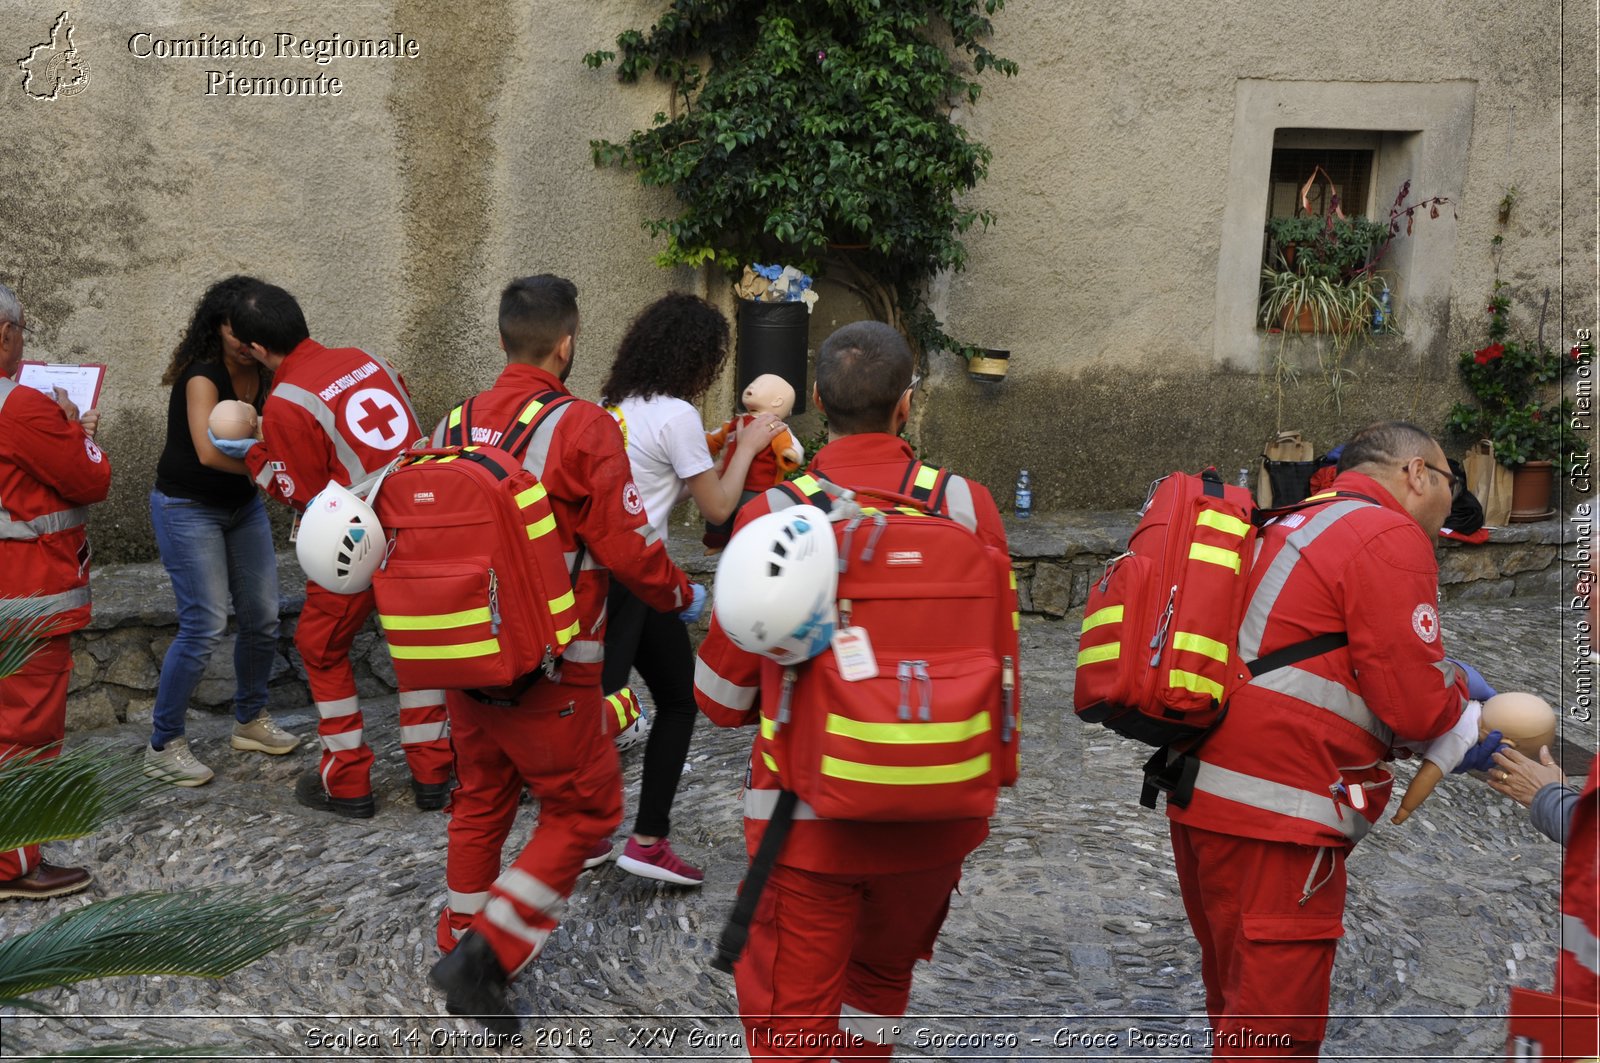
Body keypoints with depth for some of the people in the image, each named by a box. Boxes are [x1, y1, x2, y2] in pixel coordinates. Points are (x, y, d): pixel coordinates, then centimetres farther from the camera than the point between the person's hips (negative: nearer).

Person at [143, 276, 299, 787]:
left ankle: (251, 721, 26)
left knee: (263, 617, 7)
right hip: (188, 508, -7)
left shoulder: (265, 375, -3)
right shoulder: (202, 376, -23)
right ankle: (163, 745, 1)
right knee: (204, 624, -12)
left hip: (243, 505, 7)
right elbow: (209, 451, -36)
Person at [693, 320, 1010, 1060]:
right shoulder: (967, 508, -8)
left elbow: (725, 697, -4)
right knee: (882, 973, 28)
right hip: (934, 818, 3)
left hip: (808, 814, -2)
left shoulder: (771, 518, -13)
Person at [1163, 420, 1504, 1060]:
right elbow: (1415, 704, -13)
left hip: (1205, 797, 10)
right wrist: (1466, 728, 7)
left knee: (1240, 1008, 22)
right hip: (1275, 822, -10)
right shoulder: (1391, 538, -9)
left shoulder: (1296, 527, 20)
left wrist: (1440, 680, 12)